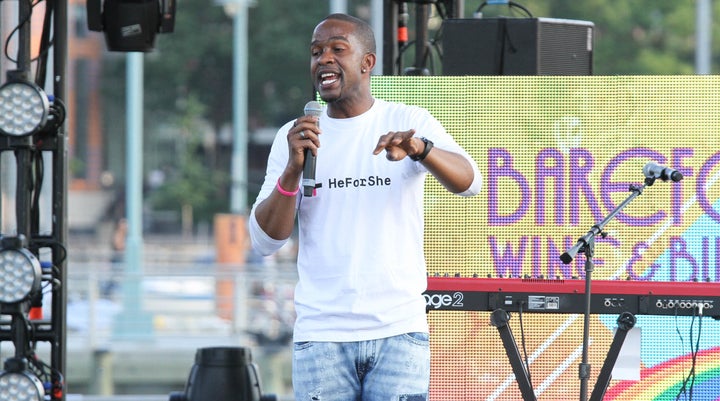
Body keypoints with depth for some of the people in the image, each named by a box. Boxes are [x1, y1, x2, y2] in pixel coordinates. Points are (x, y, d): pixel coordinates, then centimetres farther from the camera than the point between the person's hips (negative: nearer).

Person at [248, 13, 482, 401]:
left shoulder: (408, 122, 3)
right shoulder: (294, 136, 7)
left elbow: (468, 182, -13)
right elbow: (265, 239, 0)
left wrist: (419, 149, -34)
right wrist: (293, 169, -17)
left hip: (399, 330, -1)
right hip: (321, 336, 1)